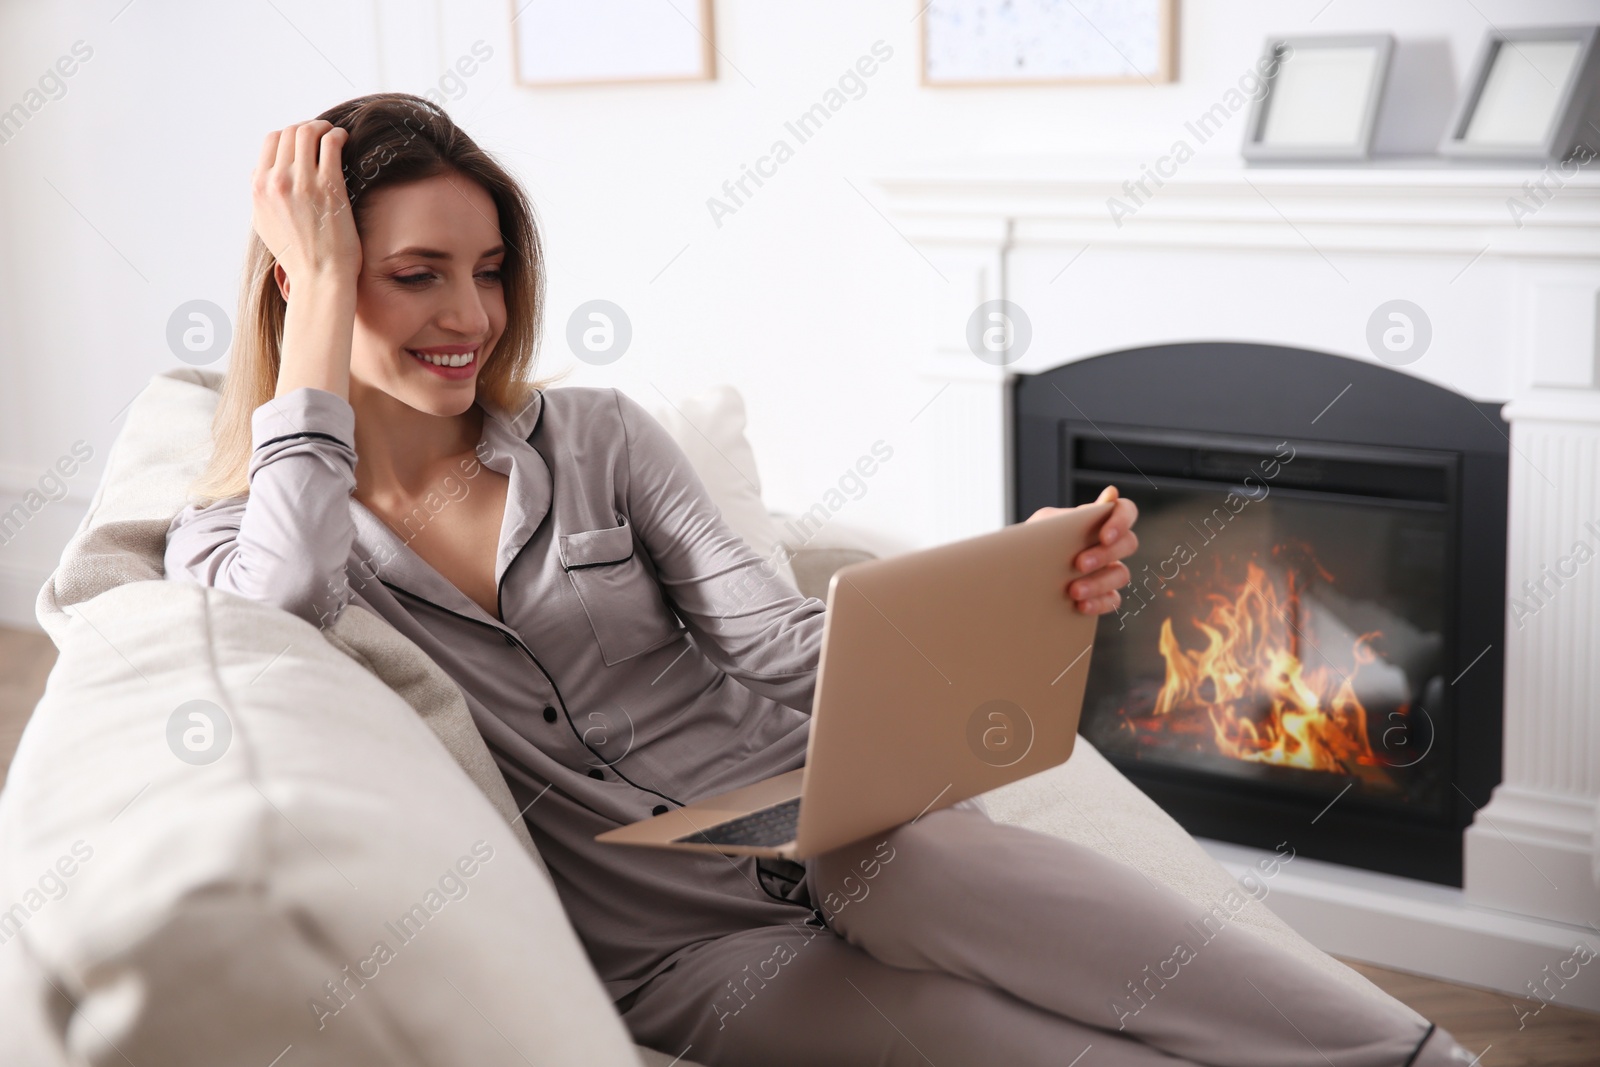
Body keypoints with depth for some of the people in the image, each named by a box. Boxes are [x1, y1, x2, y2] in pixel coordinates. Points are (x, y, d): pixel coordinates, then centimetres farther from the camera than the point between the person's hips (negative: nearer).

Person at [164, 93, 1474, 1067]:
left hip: (846, 840, 4)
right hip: (687, 956, -3)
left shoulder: (594, 437, 9)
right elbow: (287, 614, -24)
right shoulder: (228, 543, 3)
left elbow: (781, 642, -1)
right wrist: (322, 312, -13)